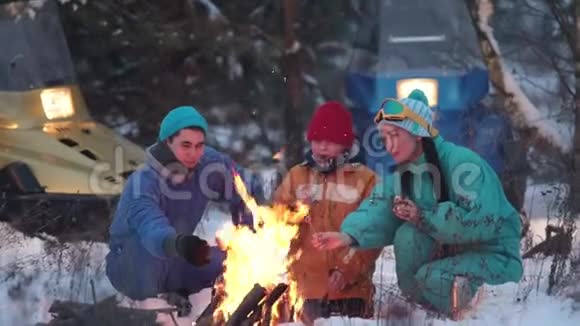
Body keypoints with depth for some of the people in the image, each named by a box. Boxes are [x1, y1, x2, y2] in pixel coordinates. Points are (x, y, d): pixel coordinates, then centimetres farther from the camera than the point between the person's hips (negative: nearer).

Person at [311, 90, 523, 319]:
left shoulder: (461, 163, -22)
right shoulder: (402, 174, 2)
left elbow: (480, 222, -32)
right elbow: (379, 212, -15)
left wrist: (423, 217, -26)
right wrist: (348, 235, -36)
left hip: (494, 256, -7)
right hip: (451, 251, 7)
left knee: (433, 278, -31)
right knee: (407, 234, -20)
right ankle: (417, 307, -2)